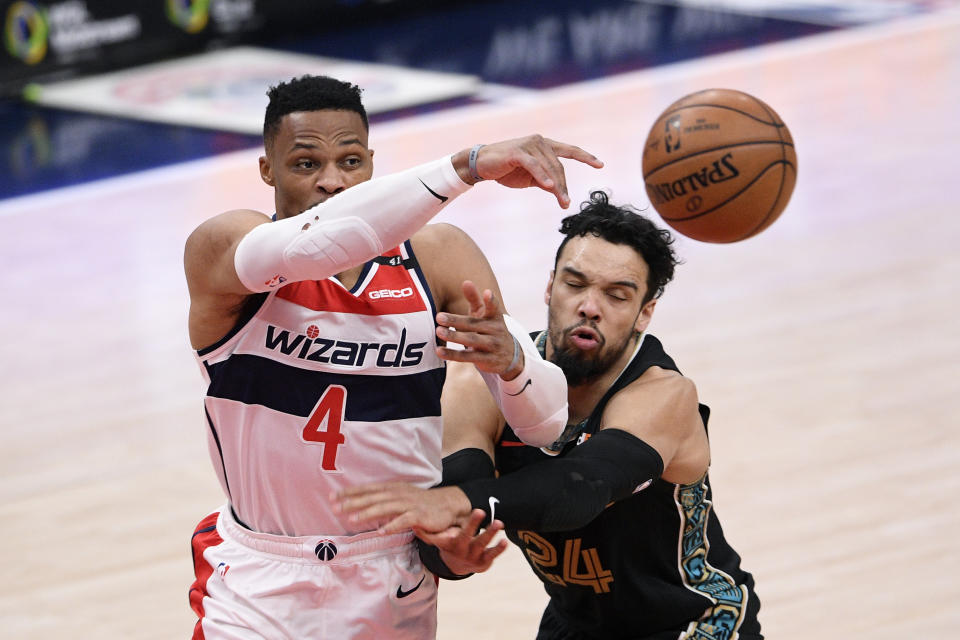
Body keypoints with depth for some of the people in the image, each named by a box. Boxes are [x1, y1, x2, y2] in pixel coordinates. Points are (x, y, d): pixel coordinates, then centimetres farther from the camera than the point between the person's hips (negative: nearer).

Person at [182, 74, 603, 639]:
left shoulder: (437, 258, -5)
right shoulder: (219, 249, -14)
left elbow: (548, 424, -9)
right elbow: (312, 244, -38)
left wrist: (510, 360, -32)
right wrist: (468, 166, -46)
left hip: (400, 590, 3)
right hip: (260, 590, -3)